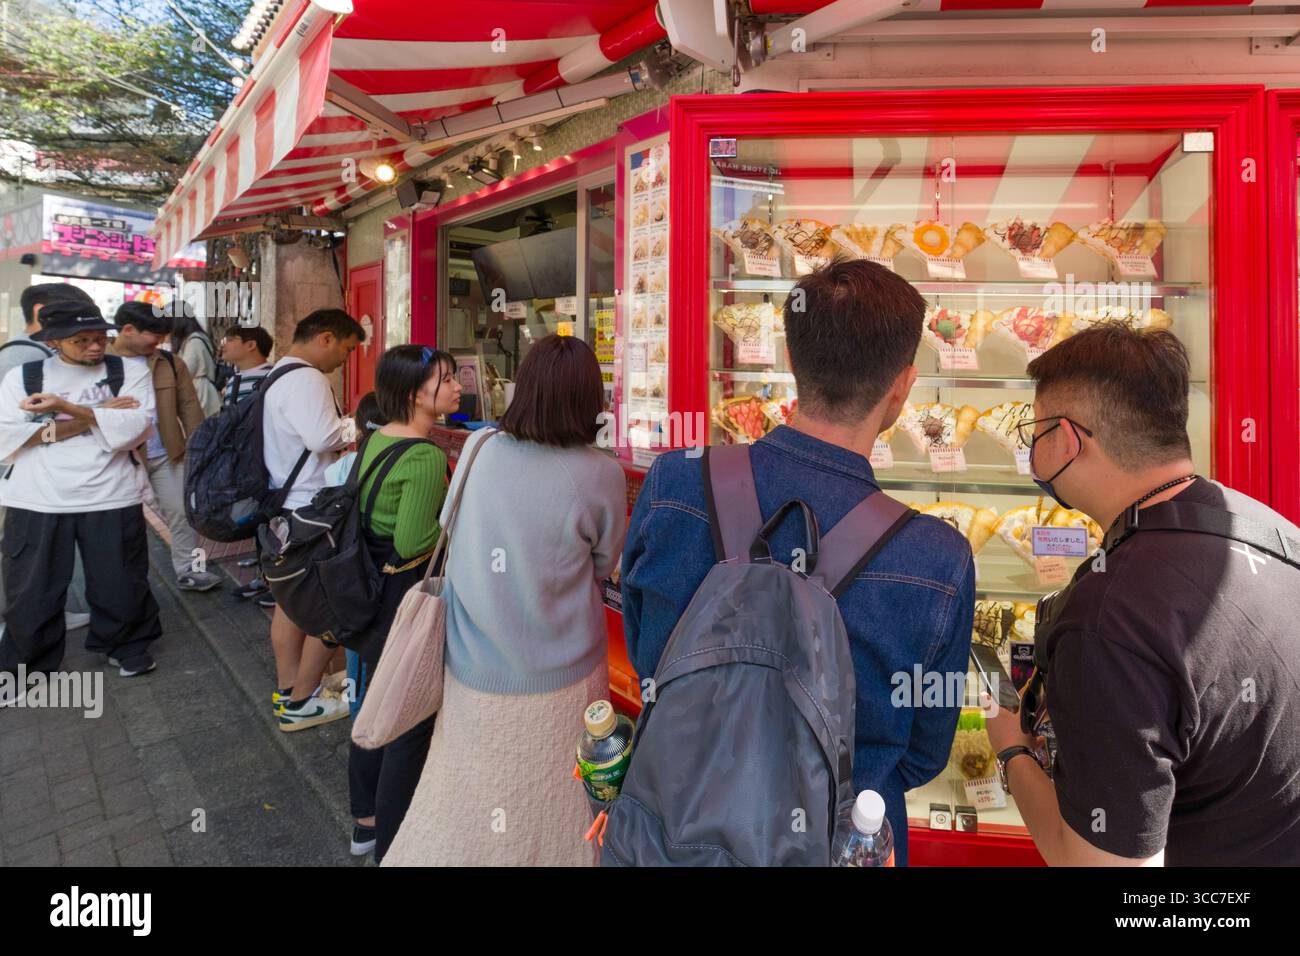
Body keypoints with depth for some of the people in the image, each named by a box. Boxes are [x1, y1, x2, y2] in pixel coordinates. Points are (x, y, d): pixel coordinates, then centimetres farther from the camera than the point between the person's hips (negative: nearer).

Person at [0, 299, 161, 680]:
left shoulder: (131, 371, 2)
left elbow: (136, 426, -13)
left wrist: (66, 407, -17)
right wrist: (94, 417, -13)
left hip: (111, 498, -1)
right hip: (37, 502, 1)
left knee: (121, 585, 10)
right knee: (31, 592, 11)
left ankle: (127, 646, 34)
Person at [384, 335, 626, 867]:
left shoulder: (478, 449, -8)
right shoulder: (601, 475, -16)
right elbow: (604, 566, 1)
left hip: (471, 672, 2)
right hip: (556, 682, -2)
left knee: (462, 810, 22)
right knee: (548, 818, 20)